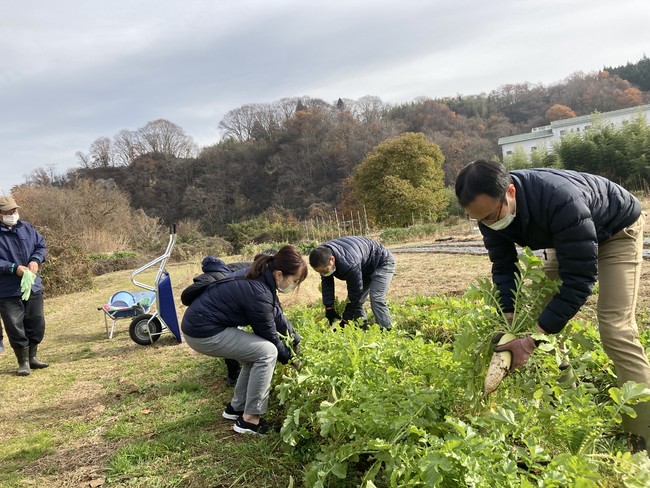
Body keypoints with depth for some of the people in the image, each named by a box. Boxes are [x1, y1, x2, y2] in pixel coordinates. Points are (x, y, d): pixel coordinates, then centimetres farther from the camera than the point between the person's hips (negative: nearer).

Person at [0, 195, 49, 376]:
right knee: (15, 327, -1)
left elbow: (41, 245, 9)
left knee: (37, 323, 11)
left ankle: (31, 357, 29)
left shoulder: (27, 228, 7)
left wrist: (36, 260, -11)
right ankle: (23, 363, 14)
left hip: (33, 285, 5)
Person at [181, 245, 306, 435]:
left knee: (255, 354, 15)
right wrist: (290, 358, 4)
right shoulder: (258, 294, -25)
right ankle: (249, 420, -3)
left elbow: (277, 315, 16)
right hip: (204, 332, -10)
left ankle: (236, 408, 26)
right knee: (267, 352, -11)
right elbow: (269, 335, -12)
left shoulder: (261, 279, 2)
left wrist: (298, 341, 14)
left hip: (201, 321, 10)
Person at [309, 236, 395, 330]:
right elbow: (326, 283, -9)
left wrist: (345, 320, -24)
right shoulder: (322, 257, -21)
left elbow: (355, 293, -32)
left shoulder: (349, 264, -44)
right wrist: (329, 308, -15)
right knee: (356, 300, 2)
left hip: (382, 263, -8)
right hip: (365, 267, 8)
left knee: (376, 300, -21)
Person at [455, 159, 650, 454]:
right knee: (541, 311, -1)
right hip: (567, 236, 6)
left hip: (617, 231, -6)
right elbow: (503, 267, -14)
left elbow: (580, 279, -41)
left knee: (615, 330, -17)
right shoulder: (491, 209, -23)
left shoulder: (560, 201, -44)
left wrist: (534, 338, -42)